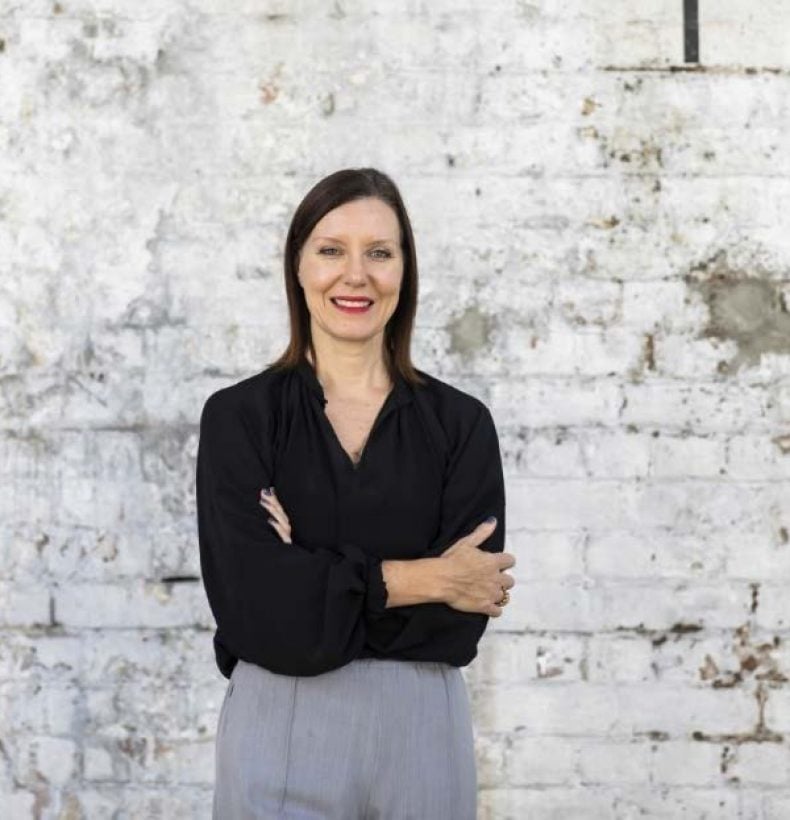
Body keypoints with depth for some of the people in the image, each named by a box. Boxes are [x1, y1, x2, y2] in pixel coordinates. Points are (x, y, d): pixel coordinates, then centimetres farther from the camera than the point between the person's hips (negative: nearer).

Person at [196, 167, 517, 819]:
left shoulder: (461, 423, 1)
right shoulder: (238, 417, -2)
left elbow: (459, 619, -8)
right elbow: (256, 604, -13)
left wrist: (315, 584, -14)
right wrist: (416, 579, -11)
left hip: (423, 730, 1)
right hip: (281, 734, -1)